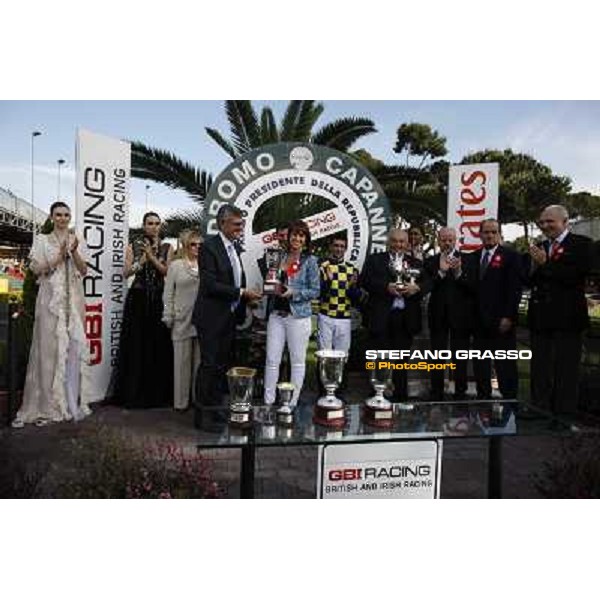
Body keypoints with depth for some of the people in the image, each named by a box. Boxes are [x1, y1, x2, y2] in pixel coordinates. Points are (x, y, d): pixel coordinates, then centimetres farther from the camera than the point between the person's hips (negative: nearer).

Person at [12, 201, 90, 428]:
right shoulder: (42, 240, 7)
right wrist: (60, 256, -12)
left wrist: (74, 252, -11)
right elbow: (38, 269, -2)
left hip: (73, 300, 2)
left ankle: (72, 400, 9)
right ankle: (48, 404, 2)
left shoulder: (76, 241, 13)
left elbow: (84, 270, 5)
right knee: (50, 347, -4)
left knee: (74, 346, 1)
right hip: (51, 299, -2)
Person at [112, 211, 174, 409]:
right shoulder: (134, 246, 8)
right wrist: (143, 258, -10)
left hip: (158, 300, 0)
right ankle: (133, 393, 9)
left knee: (158, 345, 0)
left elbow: (167, 271, -3)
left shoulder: (167, 248, 9)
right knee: (135, 344, 0)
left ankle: (157, 393, 10)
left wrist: (151, 256, -12)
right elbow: (127, 272, 0)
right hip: (137, 299, 0)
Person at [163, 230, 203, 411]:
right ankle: (181, 401, 14)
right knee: (182, 361, 4)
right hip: (182, 321, -1)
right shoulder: (175, 266, 6)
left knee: (200, 361, 8)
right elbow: (168, 294, 5)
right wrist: (168, 318, -1)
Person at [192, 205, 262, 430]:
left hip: (230, 317, 8)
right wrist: (241, 293, -20)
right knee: (210, 366, -1)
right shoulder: (209, 246, -14)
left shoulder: (235, 246, 12)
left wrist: (246, 296, 3)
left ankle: (216, 409, 26)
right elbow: (210, 285, -21)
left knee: (222, 365, 14)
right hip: (212, 318, -8)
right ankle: (202, 415, 12)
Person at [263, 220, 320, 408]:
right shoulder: (280, 257, 9)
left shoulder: (310, 261, -1)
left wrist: (293, 293, -16)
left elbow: (315, 291, -4)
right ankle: (268, 401, 13)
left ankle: (292, 403, 18)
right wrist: (274, 288, -3)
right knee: (271, 359, 3)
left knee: (297, 361, 5)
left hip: (298, 316, -3)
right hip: (277, 314, 4)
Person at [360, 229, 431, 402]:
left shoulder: (416, 263, 16)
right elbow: (364, 280, -7)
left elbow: (428, 283, 5)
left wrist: (417, 287, -17)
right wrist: (386, 286, -19)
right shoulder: (374, 260, 7)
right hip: (381, 317, -3)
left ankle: (400, 395, 21)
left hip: (406, 318, 3)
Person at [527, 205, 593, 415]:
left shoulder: (581, 244, -4)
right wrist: (534, 266, -9)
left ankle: (564, 416, 14)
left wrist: (545, 264, -14)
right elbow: (529, 281, 10)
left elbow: (577, 275, -19)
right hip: (540, 318, 6)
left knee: (566, 372, 4)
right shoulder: (539, 248, 14)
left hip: (567, 318, -6)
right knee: (539, 372, 13)